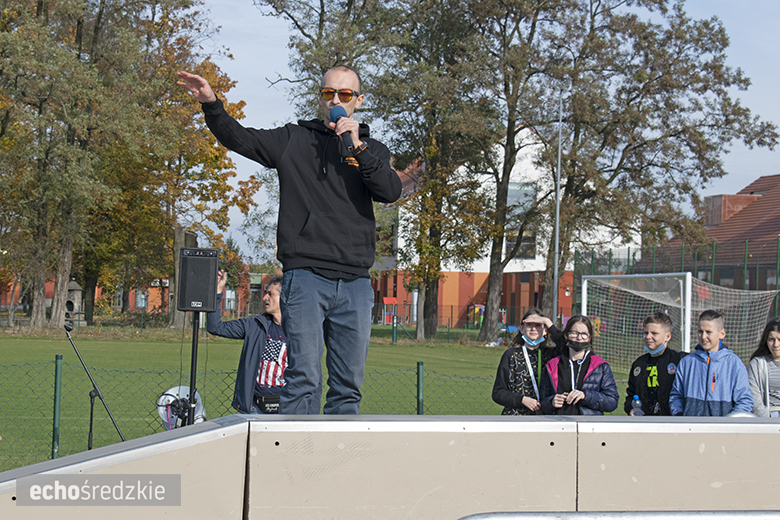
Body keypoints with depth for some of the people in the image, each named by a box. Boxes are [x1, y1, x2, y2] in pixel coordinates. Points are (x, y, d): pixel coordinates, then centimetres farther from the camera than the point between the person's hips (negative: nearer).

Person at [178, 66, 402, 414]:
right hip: (305, 276, -2)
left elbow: (391, 191, -1)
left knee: (348, 387, 5)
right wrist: (211, 105, -9)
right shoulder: (294, 141, 13)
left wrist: (357, 148, -10)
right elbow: (239, 139, 8)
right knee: (304, 379, -12)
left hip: (355, 284, 3)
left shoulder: (372, 150, 16)